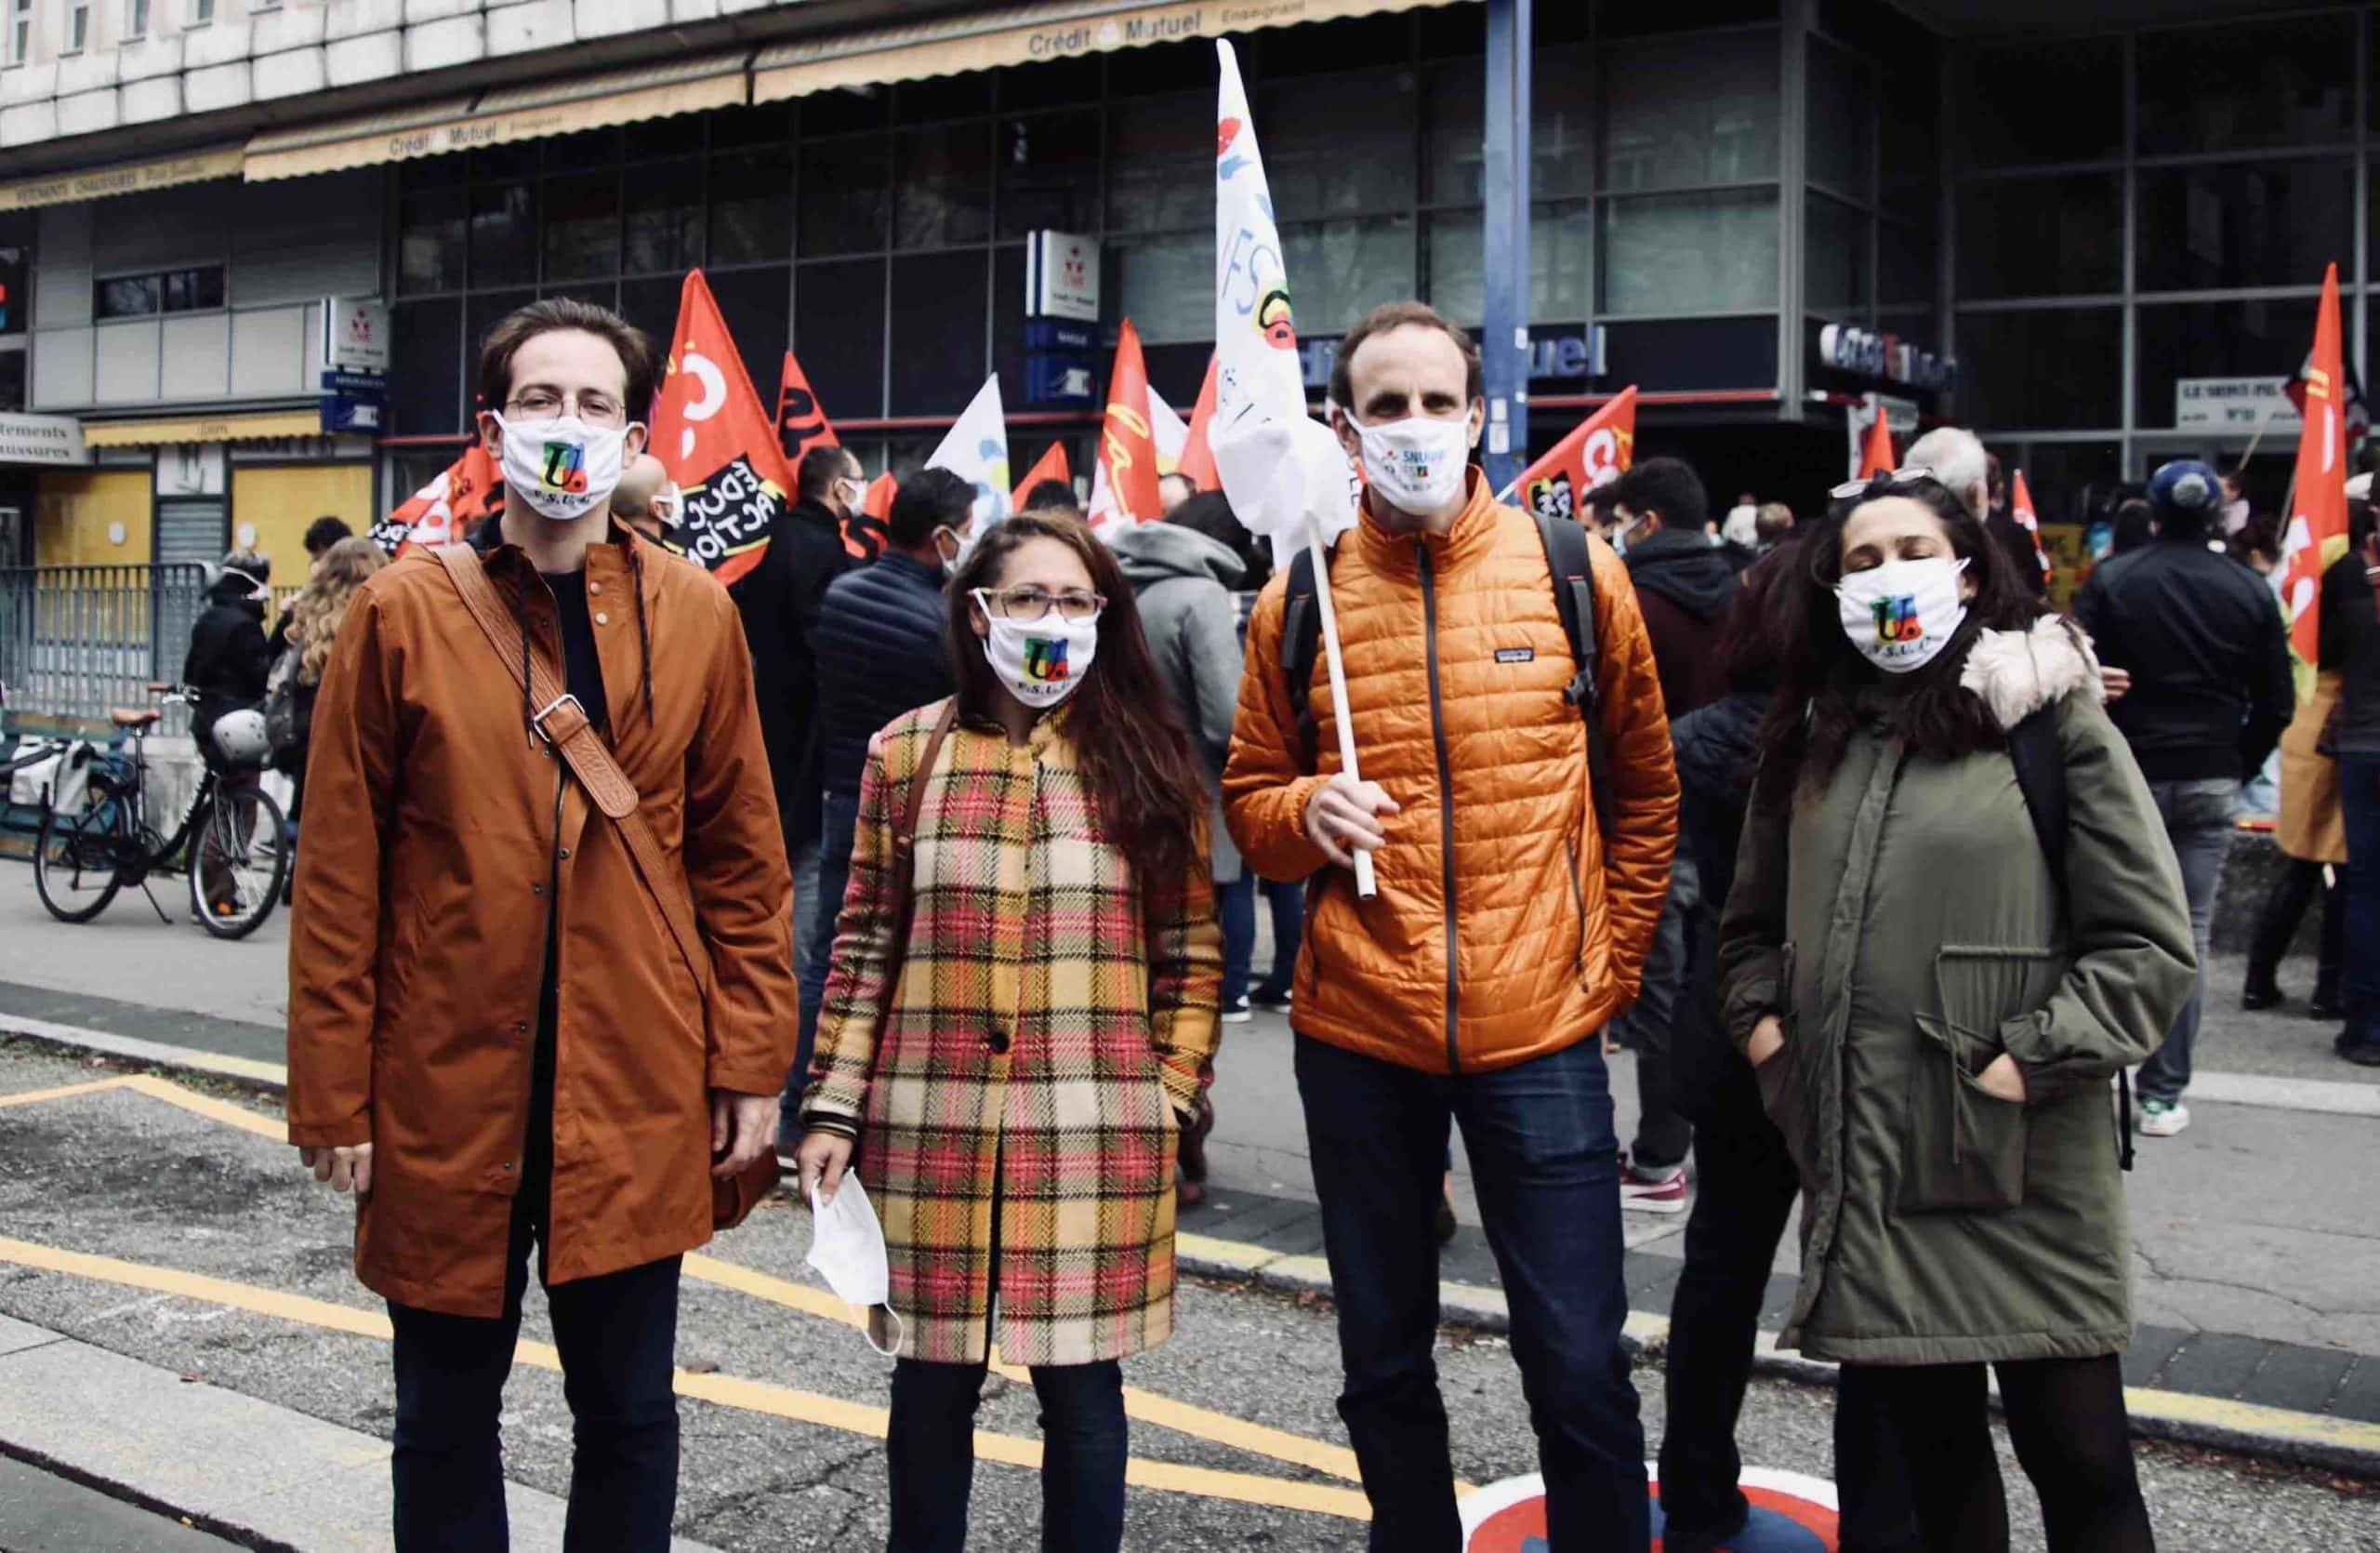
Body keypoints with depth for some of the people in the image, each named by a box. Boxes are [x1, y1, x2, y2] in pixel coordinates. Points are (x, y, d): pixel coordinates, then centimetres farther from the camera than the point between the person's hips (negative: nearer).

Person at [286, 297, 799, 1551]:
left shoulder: (696, 617, 2)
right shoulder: (401, 613, -2)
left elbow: (741, 861, 4)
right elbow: (339, 876, -1)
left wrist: (750, 1066, 1)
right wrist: (333, 1095, -3)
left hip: (637, 1102, 1)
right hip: (446, 1092, 0)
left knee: (628, 1412, 13)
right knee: (446, 1419, 14)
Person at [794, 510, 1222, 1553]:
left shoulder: (1148, 759, 5)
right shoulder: (908, 752, 5)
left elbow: (1190, 947, 7)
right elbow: (865, 945, 5)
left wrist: (1172, 1092, 0)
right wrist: (833, 1110, 1)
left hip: (1094, 1133, 0)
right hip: (932, 1126, 1)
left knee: (1081, 1380, 6)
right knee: (933, 1377, 10)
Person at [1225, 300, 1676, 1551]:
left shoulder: (1575, 572, 0)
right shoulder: (1299, 599, 1)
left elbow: (1646, 790, 10)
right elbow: (1248, 801, 10)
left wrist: (1611, 964, 5)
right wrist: (1308, 811, -12)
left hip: (1540, 1032, -1)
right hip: (1357, 1037, 2)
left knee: (1579, 1370, 1)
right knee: (1385, 1360, 15)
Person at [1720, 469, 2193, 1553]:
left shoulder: (2055, 725, -3)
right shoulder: (1813, 740, 13)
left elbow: (2151, 946, -6)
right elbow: (1751, 925, 23)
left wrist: (2029, 1062, -13)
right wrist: (1763, 1024, 6)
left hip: (2026, 1169, -4)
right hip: (1867, 1166, 5)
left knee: (2075, 1448, 0)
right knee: (1927, 1442, 15)